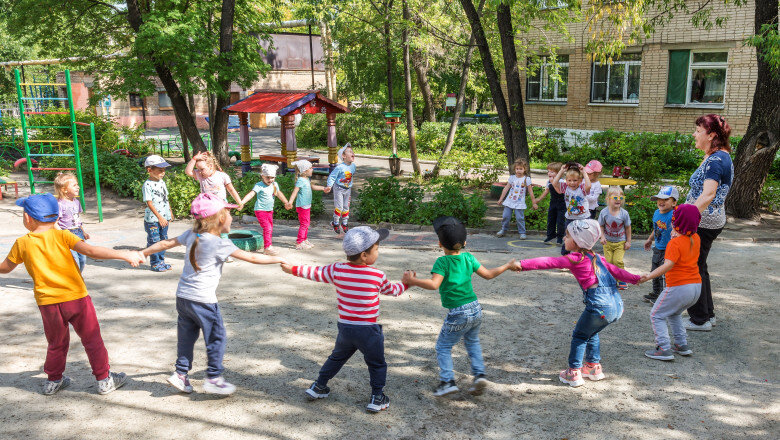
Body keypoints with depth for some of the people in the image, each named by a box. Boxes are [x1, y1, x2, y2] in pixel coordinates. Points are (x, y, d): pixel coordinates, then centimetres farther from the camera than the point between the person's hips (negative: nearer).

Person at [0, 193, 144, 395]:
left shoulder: (22, 243, -1)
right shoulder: (61, 236, -8)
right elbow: (90, 251, -19)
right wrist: (124, 255, -21)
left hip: (48, 304, 2)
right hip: (76, 298, -2)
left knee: (56, 343, 21)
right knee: (92, 339, 8)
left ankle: (53, 381, 32)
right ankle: (104, 379, 14)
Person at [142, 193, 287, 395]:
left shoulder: (191, 235, 4)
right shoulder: (220, 244, -15)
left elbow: (165, 244, 14)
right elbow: (252, 258, -14)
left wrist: (142, 254, 29)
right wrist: (277, 259, -4)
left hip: (182, 296, 7)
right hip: (203, 300, -7)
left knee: (187, 336, 18)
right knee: (216, 337, 7)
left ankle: (181, 373, 24)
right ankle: (213, 378, 12)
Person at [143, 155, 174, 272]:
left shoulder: (162, 182, 9)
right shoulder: (147, 185, -15)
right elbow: (149, 203, -18)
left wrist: (170, 212, 24)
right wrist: (159, 217, -22)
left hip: (164, 218, 7)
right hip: (152, 219, -7)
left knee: (163, 239, 14)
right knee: (154, 241, 1)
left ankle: (161, 260, 26)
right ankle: (155, 263, 12)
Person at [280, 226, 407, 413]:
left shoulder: (336, 270, -6)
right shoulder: (377, 276, -13)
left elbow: (315, 273, 8)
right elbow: (390, 290, 6)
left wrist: (293, 269, 24)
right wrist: (406, 284, 26)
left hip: (344, 328, 4)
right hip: (368, 331, -4)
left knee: (336, 357, 27)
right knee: (377, 364, 16)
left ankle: (319, 387, 38)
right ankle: (377, 398, 20)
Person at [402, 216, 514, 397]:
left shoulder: (442, 262, -13)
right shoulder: (468, 258, 4)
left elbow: (434, 284, -27)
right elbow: (488, 274, 11)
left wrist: (412, 281, -21)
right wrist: (508, 265, 25)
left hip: (458, 314, -6)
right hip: (476, 309, 6)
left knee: (443, 346, 10)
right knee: (472, 342, 28)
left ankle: (447, 381, 1)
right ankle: (479, 374, 16)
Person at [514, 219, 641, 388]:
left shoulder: (576, 258, -8)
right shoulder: (595, 257, 16)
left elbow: (550, 262, -14)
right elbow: (615, 270, 24)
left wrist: (523, 264, -17)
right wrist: (634, 278, 38)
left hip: (600, 307, -8)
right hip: (617, 305, 8)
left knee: (579, 336, 11)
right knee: (590, 332, 28)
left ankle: (574, 373, 15)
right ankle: (594, 367, 36)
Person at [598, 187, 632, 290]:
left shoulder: (624, 213, -11)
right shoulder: (604, 212, -10)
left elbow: (628, 227, 0)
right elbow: (601, 226, 1)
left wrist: (628, 241, 2)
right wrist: (602, 237, -11)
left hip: (620, 242, -1)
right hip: (608, 242, 1)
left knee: (618, 261, -11)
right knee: (608, 261, -2)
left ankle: (621, 280, 7)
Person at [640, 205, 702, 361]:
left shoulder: (675, 243, -17)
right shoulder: (696, 238, 6)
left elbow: (668, 264, -30)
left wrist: (649, 276, -37)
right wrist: (676, 235, 10)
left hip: (679, 287, -8)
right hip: (696, 287, 8)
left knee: (657, 315, 4)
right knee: (674, 314, 28)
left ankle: (665, 349, -4)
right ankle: (682, 345, 24)